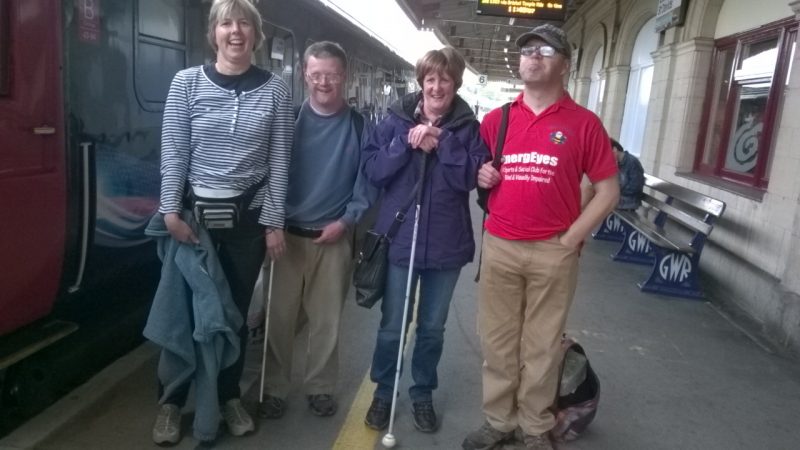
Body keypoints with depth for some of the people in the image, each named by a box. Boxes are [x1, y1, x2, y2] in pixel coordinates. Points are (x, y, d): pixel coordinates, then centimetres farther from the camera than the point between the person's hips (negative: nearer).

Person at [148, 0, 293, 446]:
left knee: (236, 310, 11)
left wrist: (275, 222, -4)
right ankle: (171, 401, 25)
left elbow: (279, 160, -1)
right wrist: (171, 211, -8)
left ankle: (229, 395, 29)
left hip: (249, 215, 1)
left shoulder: (275, 89, 0)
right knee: (184, 307, 7)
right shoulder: (187, 82, -1)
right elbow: (173, 152, -1)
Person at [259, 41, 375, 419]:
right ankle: (274, 388, 22)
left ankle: (320, 387, 27)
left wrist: (346, 221, -10)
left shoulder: (359, 126, 2)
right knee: (279, 316, 6)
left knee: (326, 319, 10)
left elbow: (368, 181, 0)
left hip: (335, 237, 0)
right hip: (287, 233, 0)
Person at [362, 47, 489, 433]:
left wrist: (442, 144, -18)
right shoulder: (397, 119, 0)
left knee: (432, 328, 14)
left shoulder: (468, 126, 0)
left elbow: (475, 177, -11)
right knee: (392, 326, 10)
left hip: (446, 242, 1)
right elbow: (372, 171, -6)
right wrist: (407, 144, -18)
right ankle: (383, 392, 31)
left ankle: (423, 394, 34)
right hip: (400, 238, 0)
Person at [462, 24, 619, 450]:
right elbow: (476, 174, 20)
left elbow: (608, 190, 0)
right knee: (497, 340, 11)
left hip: (554, 251, -2)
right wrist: (479, 176, -4)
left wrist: (571, 238, -6)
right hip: (498, 246, 3)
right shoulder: (495, 119, 8)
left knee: (542, 345, 9)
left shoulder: (584, 123, -1)